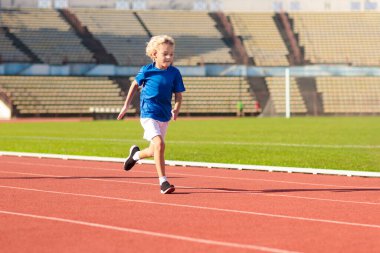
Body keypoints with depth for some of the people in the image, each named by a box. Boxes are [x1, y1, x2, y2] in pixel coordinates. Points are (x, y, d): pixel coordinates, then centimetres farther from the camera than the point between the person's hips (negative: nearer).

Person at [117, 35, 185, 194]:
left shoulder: (174, 73, -2)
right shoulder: (146, 70, -7)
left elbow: (178, 95, 2)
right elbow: (135, 85, 10)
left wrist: (176, 109, -17)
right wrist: (126, 106, 13)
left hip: (164, 117, 4)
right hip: (149, 114, -4)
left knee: (153, 151, 15)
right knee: (159, 144, -23)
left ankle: (136, 154, 50)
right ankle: (163, 182, -18)